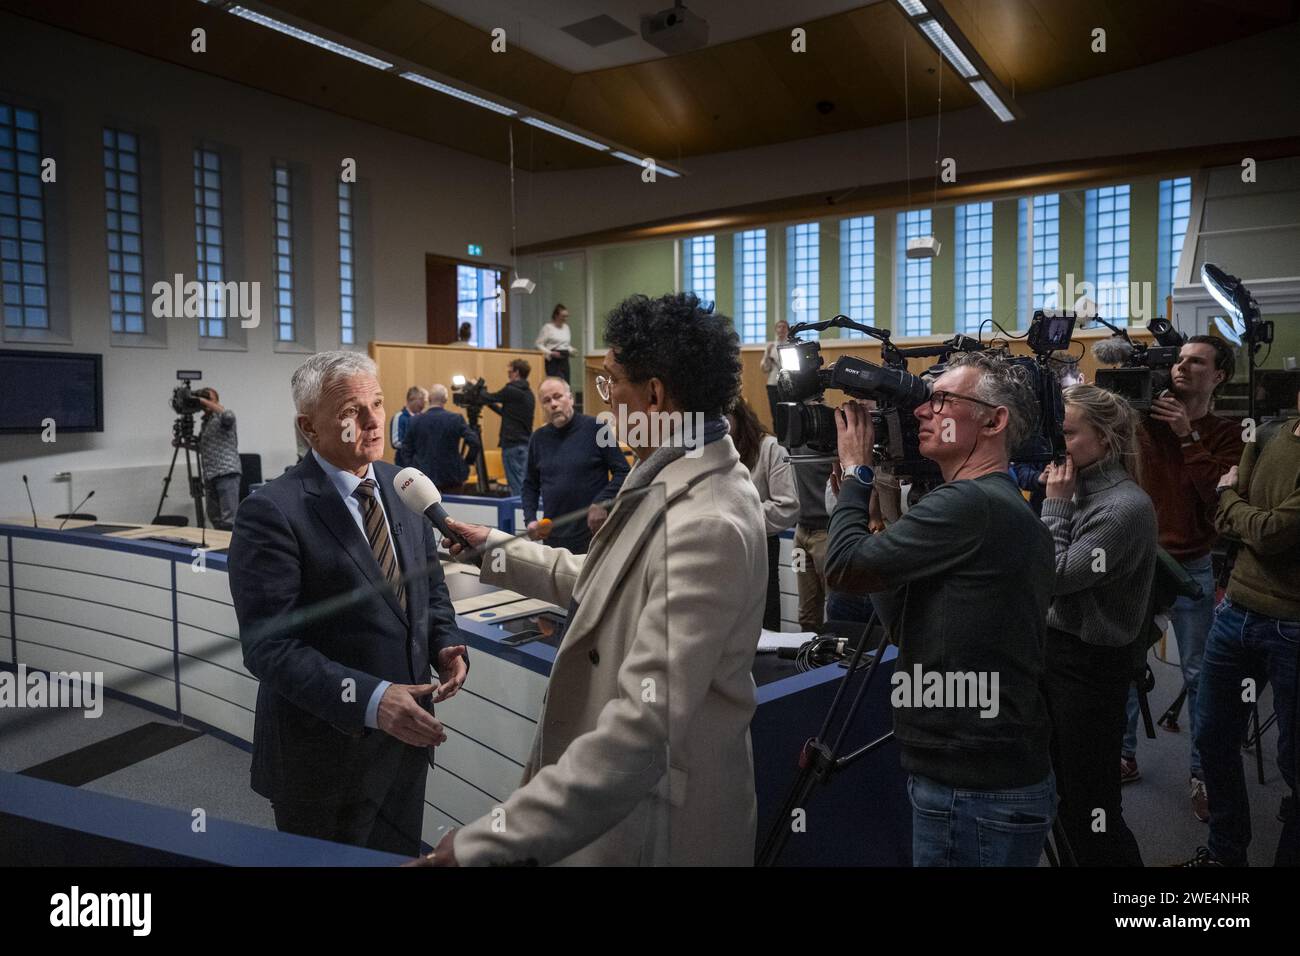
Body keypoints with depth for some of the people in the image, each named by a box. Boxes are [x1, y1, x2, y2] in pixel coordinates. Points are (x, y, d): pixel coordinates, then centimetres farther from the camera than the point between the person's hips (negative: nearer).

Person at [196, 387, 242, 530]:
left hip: (227, 473, -8)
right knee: (215, 518, 9)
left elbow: (228, 416, -27)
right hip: (210, 476, 8)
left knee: (229, 518, -14)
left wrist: (205, 401, -19)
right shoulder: (205, 422, 22)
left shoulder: (222, 416, -1)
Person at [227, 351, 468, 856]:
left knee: (400, 859, 23)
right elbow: (269, 646, -21)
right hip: (325, 751, -6)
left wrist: (445, 644, -7)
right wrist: (370, 700, -31)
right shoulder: (272, 512, -18)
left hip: (407, 733, 6)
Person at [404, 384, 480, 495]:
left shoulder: (416, 421, -2)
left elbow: (407, 449, 4)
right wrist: (465, 462, -1)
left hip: (423, 477, 2)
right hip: (451, 477, -1)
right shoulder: (456, 419, -8)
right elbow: (474, 442, -13)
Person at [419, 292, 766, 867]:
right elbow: (601, 584, 15)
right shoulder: (675, 481, 2)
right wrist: (494, 549, 21)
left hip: (658, 825, -8)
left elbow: (642, 727, -35)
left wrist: (482, 846, -34)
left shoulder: (706, 525, -30)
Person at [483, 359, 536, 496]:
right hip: (526, 442, 8)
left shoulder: (511, 390, -11)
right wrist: (492, 405, 28)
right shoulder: (529, 393, 15)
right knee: (524, 483, 10)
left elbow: (490, 398, 2)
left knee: (516, 485, -5)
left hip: (513, 444, -8)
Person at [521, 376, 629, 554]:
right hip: (554, 537, 3)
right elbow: (530, 485, 17)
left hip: (594, 533, -3)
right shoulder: (538, 438, 8)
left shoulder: (595, 428, -5)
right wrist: (530, 519, 4)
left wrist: (602, 503, -14)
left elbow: (622, 472, -3)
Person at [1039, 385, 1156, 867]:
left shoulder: (1126, 506, -19)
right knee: (1068, 794, 20)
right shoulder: (1079, 489, 5)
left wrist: (1055, 505, -15)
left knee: (1091, 807, 2)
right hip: (1056, 646, 8)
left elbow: (1058, 576, -21)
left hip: (1092, 663, -8)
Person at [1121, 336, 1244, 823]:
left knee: (1198, 674, 5)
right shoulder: (1145, 418, 3)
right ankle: (1124, 757, 24)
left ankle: (1202, 773, 18)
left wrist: (1188, 437, -17)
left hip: (1190, 567, -1)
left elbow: (1221, 494, -13)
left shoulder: (1226, 435, 0)